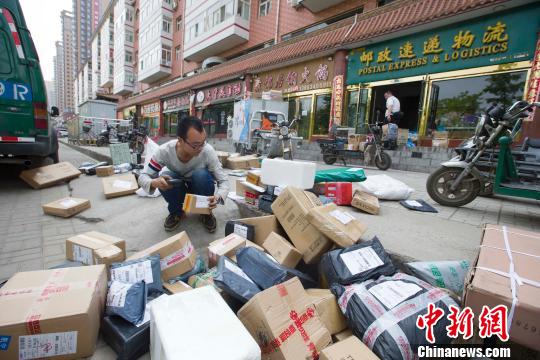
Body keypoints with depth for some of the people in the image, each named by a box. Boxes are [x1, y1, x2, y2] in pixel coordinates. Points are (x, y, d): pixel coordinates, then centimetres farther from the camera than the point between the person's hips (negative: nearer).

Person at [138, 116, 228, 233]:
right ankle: (176, 212, 0)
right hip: (177, 190, 1)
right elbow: (143, 176, -18)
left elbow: (223, 181, -23)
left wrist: (218, 196, -46)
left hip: (200, 187, -1)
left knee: (202, 175, -33)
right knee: (164, 177, -29)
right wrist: (154, 183, -42)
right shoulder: (164, 151, -27)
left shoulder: (208, 151, -30)